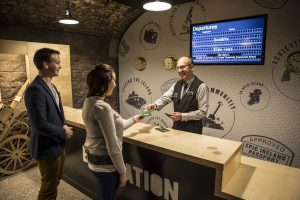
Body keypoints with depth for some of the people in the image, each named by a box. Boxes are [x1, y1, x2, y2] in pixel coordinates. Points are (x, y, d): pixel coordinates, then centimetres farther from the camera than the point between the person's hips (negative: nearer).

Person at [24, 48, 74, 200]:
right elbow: (40, 125, -28)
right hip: (47, 148, -9)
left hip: (58, 144, 9)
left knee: (55, 181, 26)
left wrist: (64, 126, -2)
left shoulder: (51, 86, 6)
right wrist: (64, 132, -15)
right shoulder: (35, 89, -25)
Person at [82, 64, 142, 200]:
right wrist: (122, 171, -13)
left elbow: (114, 126, 12)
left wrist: (134, 119, 20)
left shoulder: (90, 101, 3)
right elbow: (112, 146, -24)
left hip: (94, 158, 9)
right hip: (105, 162, -9)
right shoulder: (102, 107, -26)